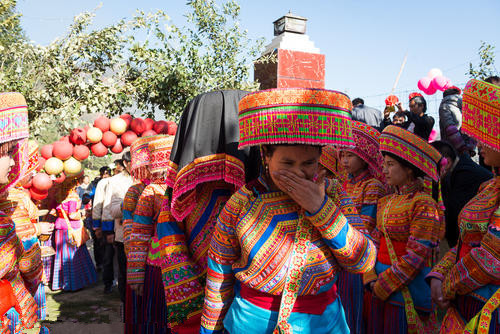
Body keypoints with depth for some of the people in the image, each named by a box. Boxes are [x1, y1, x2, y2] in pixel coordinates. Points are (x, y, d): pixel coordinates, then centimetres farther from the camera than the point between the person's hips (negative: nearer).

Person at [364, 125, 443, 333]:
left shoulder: (424, 205, -15)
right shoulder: (385, 202, 7)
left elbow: (415, 257, -19)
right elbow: (375, 242, 8)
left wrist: (383, 286, -14)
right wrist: (371, 279, -4)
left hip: (408, 292, -6)